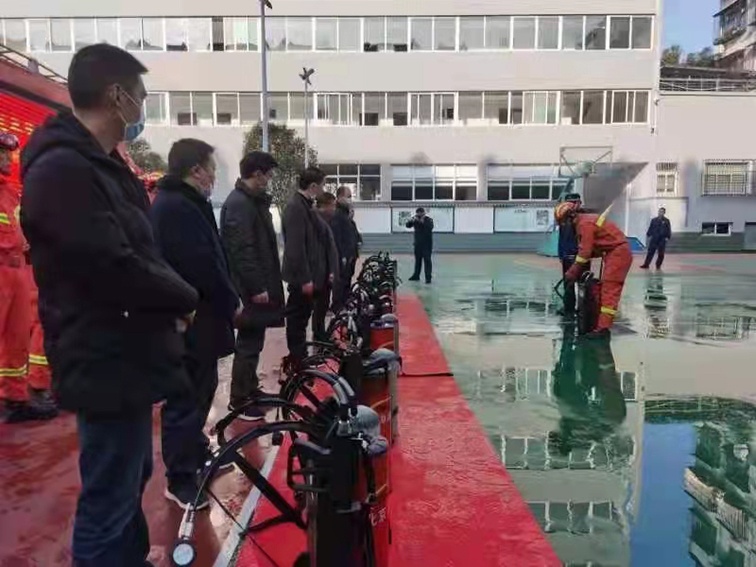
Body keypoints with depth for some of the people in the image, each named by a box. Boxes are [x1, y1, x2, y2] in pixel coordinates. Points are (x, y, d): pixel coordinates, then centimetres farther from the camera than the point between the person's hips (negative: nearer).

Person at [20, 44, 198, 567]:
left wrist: (171, 300, 1)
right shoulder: (62, 169, -19)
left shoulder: (101, 166, 14)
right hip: (107, 363, -10)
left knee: (132, 478, 25)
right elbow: (114, 269, -27)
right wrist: (184, 298, -10)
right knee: (108, 501, 2)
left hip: (127, 356, 10)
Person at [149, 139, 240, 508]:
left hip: (192, 316, 11)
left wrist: (225, 302, 13)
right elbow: (204, 267, -25)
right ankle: (180, 480, 10)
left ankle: (197, 455, 37)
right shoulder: (178, 207, -20)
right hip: (189, 319, -11)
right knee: (188, 397, -2)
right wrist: (231, 303, -11)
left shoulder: (179, 202, 15)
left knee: (199, 391, 21)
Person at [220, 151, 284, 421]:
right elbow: (242, 250, -23)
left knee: (253, 340, 18)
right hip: (251, 288, -10)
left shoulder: (253, 200, 15)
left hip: (258, 284, 10)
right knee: (249, 343, -2)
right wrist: (257, 286, -22)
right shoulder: (239, 203, -17)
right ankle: (239, 399, 9)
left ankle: (250, 389, 30)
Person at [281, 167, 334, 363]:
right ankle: (297, 364, 11)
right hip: (303, 277, -10)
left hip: (309, 274, 10)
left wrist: (326, 271, 17)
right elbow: (295, 246, -23)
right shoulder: (295, 207, -18)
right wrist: (305, 278, -23)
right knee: (297, 320, 1)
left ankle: (301, 360, 28)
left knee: (301, 319, 17)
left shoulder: (305, 205, 13)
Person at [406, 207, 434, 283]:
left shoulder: (428, 220, -7)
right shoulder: (415, 219, 6)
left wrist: (423, 221, -34)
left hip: (427, 244, -5)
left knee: (427, 260, -8)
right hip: (418, 243, 5)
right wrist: (411, 220, -21)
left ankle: (428, 277, -7)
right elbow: (408, 225, -2)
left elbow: (430, 227, -25)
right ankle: (416, 276, 24)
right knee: (417, 260, 13)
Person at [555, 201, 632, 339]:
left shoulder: (585, 223, -18)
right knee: (607, 287, 14)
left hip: (618, 252, -11)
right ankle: (605, 319, 20)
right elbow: (585, 248, 14)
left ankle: (603, 327, -17)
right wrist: (575, 270, 10)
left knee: (609, 289, -14)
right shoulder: (584, 221, 14)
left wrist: (572, 273, -11)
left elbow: (584, 251, -18)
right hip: (616, 252, 11)